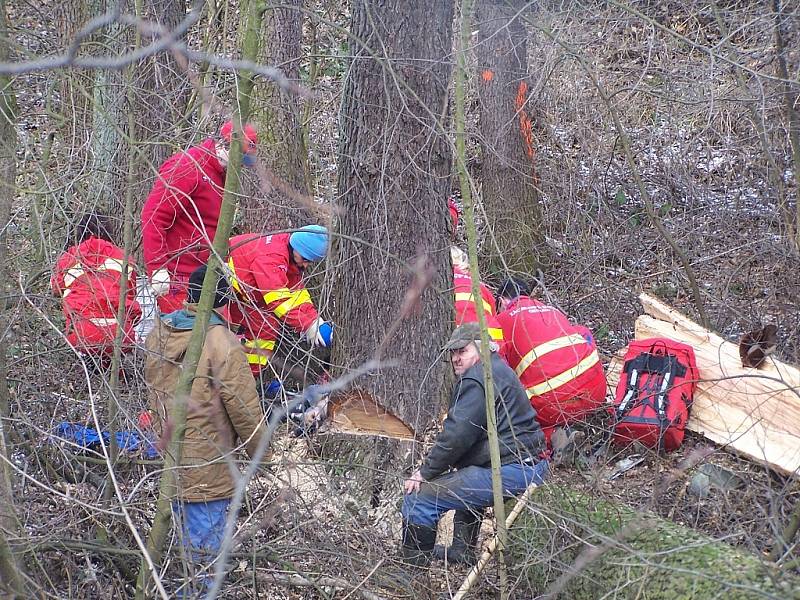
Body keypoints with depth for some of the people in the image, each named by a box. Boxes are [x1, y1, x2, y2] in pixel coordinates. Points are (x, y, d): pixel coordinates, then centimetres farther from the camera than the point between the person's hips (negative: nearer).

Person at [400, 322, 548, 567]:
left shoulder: (477, 379, -11)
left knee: (419, 497, -14)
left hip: (510, 471, -12)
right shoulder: (498, 370, 22)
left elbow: (457, 435, -18)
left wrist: (425, 472, -9)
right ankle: (461, 553, 44)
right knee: (463, 481, 41)